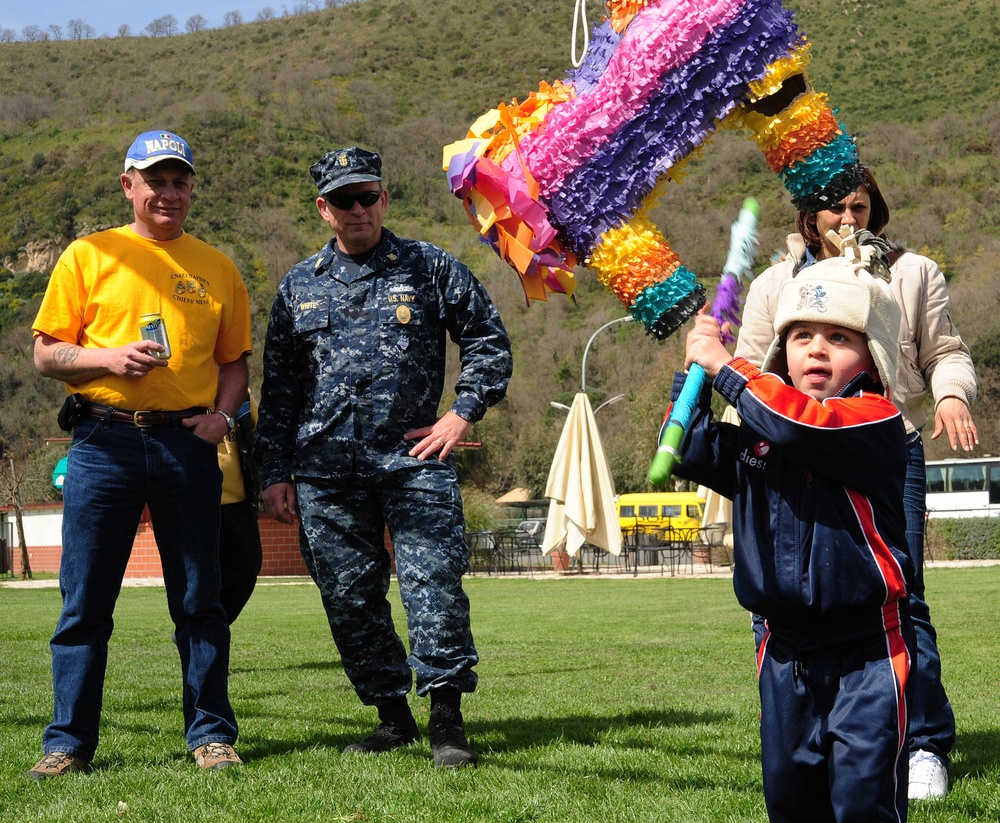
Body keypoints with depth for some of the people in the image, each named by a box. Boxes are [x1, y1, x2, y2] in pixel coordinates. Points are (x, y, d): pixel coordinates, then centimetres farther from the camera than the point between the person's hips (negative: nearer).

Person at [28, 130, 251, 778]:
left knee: (199, 598, 3)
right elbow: (47, 353, 5)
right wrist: (110, 358, -13)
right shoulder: (88, 256, 7)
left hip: (188, 445, 2)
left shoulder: (216, 268, 14)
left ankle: (211, 733, 12)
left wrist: (222, 414, -2)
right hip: (104, 443, -1)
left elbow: (234, 360, 16)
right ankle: (69, 743, 7)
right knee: (85, 602, 0)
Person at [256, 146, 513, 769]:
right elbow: (278, 388, 16)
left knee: (434, 583, -10)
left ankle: (447, 718, -2)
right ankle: (393, 715, 15)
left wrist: (463, 413, 0)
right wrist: (276, 473, 10)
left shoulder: (430, 269, 7)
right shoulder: (299, 287, 14)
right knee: (350, 597, 3)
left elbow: (488, 340, 12)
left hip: (413, 457, -2)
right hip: (324, 469, 3)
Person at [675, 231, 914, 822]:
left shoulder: (876, 419, -11)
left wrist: (724, 365, -18)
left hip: (865, 649, -6)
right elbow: (692, 454, 13)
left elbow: (799, 424, -27)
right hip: (786, 650, 7)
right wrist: (695, 374, 2)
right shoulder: (757, 437, 11)